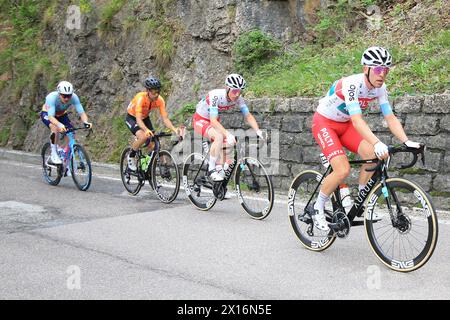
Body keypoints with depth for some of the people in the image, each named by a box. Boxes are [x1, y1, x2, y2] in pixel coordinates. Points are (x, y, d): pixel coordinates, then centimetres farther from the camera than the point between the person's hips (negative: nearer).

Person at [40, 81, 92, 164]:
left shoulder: (74, 97, -31)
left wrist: (86, 122, -55)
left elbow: (81, 112, -34)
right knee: (55, 127, -34)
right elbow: (51, 116, -47)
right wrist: (60, 125, -66)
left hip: (62, 114, 4)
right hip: (47, 114, -3)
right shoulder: (52, 97, -39)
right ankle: (54, 154, -21)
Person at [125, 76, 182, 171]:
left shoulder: (160, 100, -23)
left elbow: (165, 118, -23)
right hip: (132, 118, -5)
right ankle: (131, 156, -5)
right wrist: (146, 130, -63)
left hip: (145, 118, 5)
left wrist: (174, 129, -41)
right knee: (143, 137, -30)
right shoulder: (141, 98, -36)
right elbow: (138, 119, -44)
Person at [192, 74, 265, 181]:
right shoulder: (216, 96, -34)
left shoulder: (238, 98, -16)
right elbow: (213, 121, -38)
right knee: (219, 136, -33)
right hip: (200, 120, -7)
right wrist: (227, 134, -49)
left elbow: (248, 116, -11)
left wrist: (258, 131, -26)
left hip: (214, 122, 7)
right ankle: (211, 170, -20)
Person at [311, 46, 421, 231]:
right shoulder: (351, 84, -32)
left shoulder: (380, 88, -10)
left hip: (345, 125, 7)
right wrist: (377, 143, -54)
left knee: (372, 156, -17)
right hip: (324, 123, -7)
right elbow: (357, 120, -42)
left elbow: (390, 118, -12)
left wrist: (407, 142, -27)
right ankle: (318, 209, -1)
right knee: (343, 170, -22)